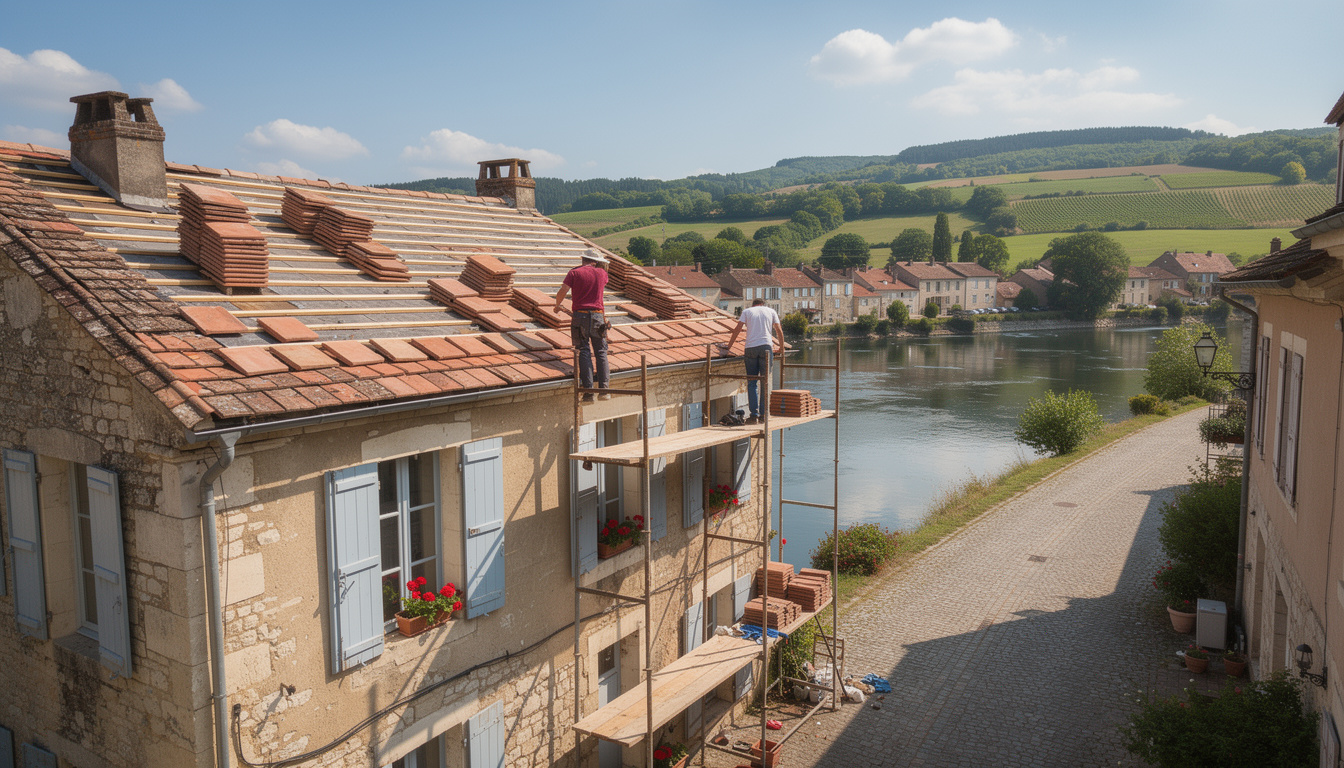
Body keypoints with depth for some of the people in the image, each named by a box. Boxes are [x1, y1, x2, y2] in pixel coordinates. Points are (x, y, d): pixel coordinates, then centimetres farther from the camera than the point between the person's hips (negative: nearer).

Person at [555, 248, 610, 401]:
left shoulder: (574, 273, 1)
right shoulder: (601, 273, 7)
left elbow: (562, 292, -6)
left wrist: (557, 305, 10)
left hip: (580, 315, -1)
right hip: (598, 315, 1)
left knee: (584, 352, 0)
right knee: (601, 352, 8)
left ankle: (588, 391, -6)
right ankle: (604, 388, 2)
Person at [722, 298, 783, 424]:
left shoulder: (747, 311, 14)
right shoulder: (771, 311, 17)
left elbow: (737, 329, 7)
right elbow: (779, 331, 14)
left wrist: (729, 345, 14)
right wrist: (782, 348, 25)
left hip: (751, 348, 0)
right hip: (766, 347, 0)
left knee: (751, 383, 3)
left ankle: (754, 415, -4)